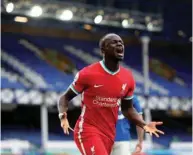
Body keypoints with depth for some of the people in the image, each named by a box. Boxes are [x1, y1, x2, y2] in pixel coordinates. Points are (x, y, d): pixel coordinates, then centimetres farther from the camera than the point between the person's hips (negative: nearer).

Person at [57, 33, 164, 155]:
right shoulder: (88, 74, -13)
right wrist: (63, 116, -22)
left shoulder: (128, 78, 1)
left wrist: (144, 125, -2)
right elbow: (66, 97, -2)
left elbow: (127, 108, 14)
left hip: (109, 134, 6)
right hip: (88, 131, -6)